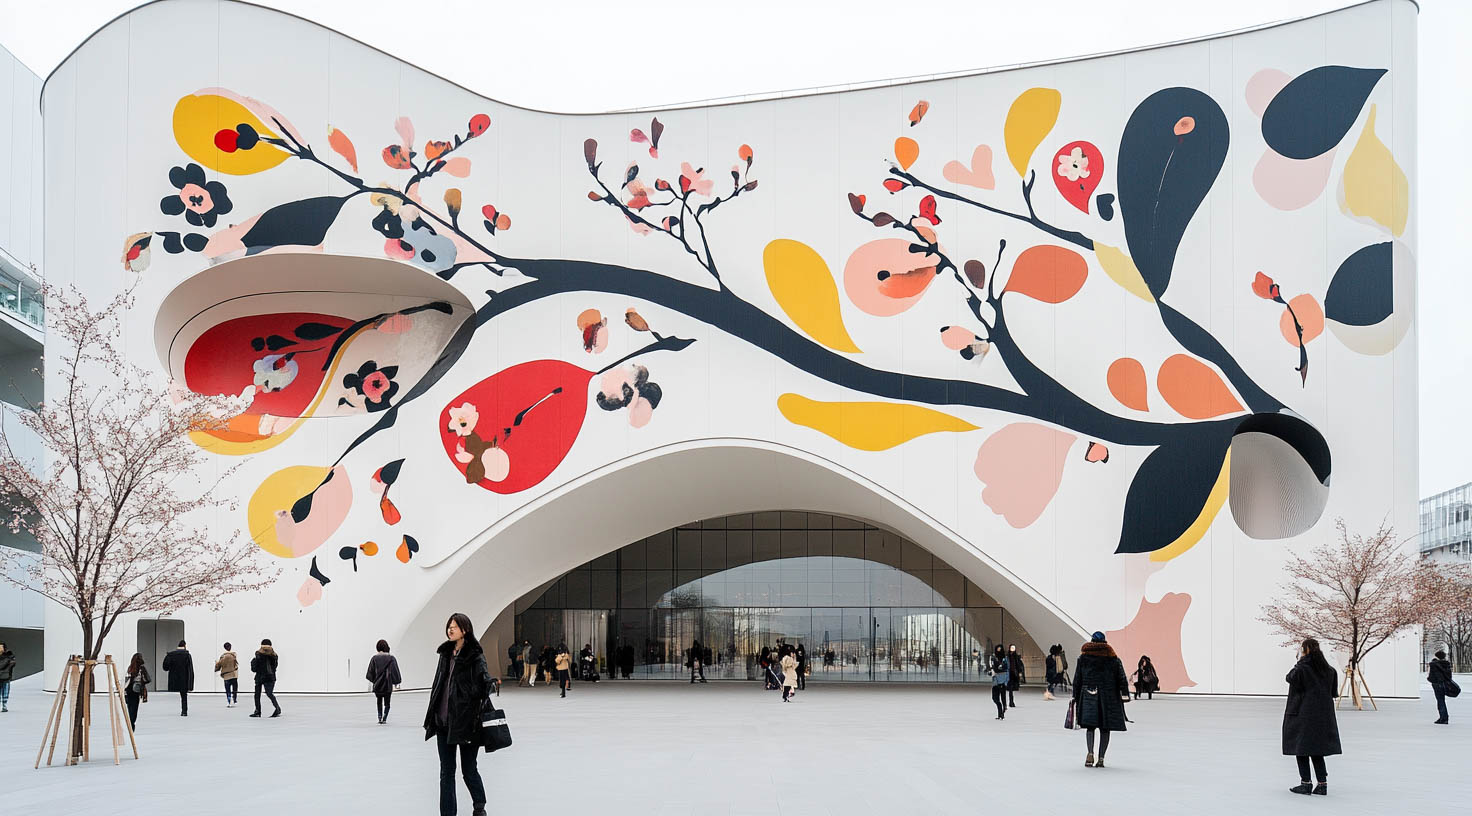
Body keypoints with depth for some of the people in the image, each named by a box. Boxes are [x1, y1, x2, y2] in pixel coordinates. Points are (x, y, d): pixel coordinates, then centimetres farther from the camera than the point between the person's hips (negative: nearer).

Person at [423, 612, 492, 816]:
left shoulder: (475, 656, -8)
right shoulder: (446, 653, 11)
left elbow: (485, 684, -13)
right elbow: (437, 684, 16)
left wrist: (477, 713, -19)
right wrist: (432, 715, 13)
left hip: (464, 722, -5)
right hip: (443, 722, 6)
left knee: (469, 769, 7)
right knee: (446, 772, 8)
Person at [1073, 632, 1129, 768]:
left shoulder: (1083, 658, 6)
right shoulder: (1113, 658, 6)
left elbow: (1077, 680, 7)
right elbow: (1122, 678, -1)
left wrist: (1075, 698, 13)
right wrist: (1124, 695, -3)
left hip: (1088, 696, 0)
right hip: (1109, 698, 0)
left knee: (1090, 726, 1)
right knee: (1105, 728, 6)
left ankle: (1090, 753, -21)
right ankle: (1101, 759, 3)